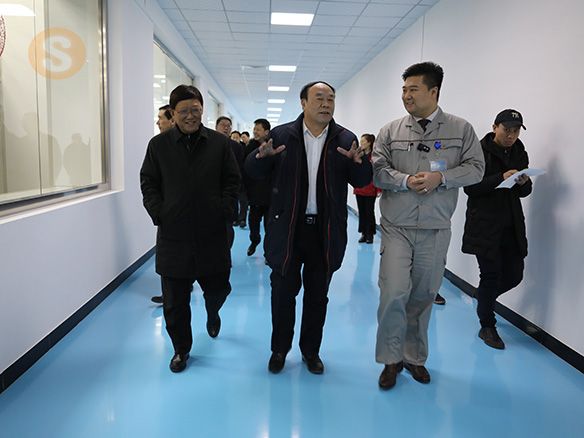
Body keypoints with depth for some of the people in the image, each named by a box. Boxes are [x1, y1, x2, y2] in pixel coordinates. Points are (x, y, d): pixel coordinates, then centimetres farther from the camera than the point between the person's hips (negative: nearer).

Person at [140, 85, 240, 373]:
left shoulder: (219, 143, 4)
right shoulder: (159, 145, 3)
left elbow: (232, 180, 7)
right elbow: (148, 183, 7)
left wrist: (224, 209, -4)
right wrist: (158, 214, -4)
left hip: (212, 234, 0)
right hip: (173, 236, 0)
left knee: (218, 288, 10)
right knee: (175, 301, 7)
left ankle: (212, 314, 47)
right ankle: (181, 349, 28)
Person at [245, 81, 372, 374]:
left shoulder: (346, 140, 4)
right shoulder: (281, 135, 1)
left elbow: (362, 181, 1)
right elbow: (252, 171, 1)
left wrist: (358, 162, -20)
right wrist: (262, 156, -22)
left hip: (326, 232, 1)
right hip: (287, 229, -1)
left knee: (317, 295, 13)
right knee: (283, 291, 7)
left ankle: (311, 351, 32)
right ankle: (279, 350, 30)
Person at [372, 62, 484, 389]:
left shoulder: (461, 129, 5)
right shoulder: (391, 131, 5)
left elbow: (475, 168, 1)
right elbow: (377, 170, 1)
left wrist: (440, 177, -15)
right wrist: (406, 180, -16)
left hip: (436, 229, 1)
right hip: (397, 227, 0)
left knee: (423, 295, 10)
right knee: (394, 292, -8)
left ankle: (414, 356, 30)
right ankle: (391, 359, 12)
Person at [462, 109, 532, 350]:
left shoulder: (519, 153, 13)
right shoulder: (480, 151, -6)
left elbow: (524, 192, 16)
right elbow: (470, 187, -14)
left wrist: (523, 183, -7)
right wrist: (501, 178, -23)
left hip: (511, 226, 6)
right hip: (484, 224, -6)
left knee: (514, 275, 7)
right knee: (491, 275, -3)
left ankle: (484, 297, 38)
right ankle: (487, 327, 15)